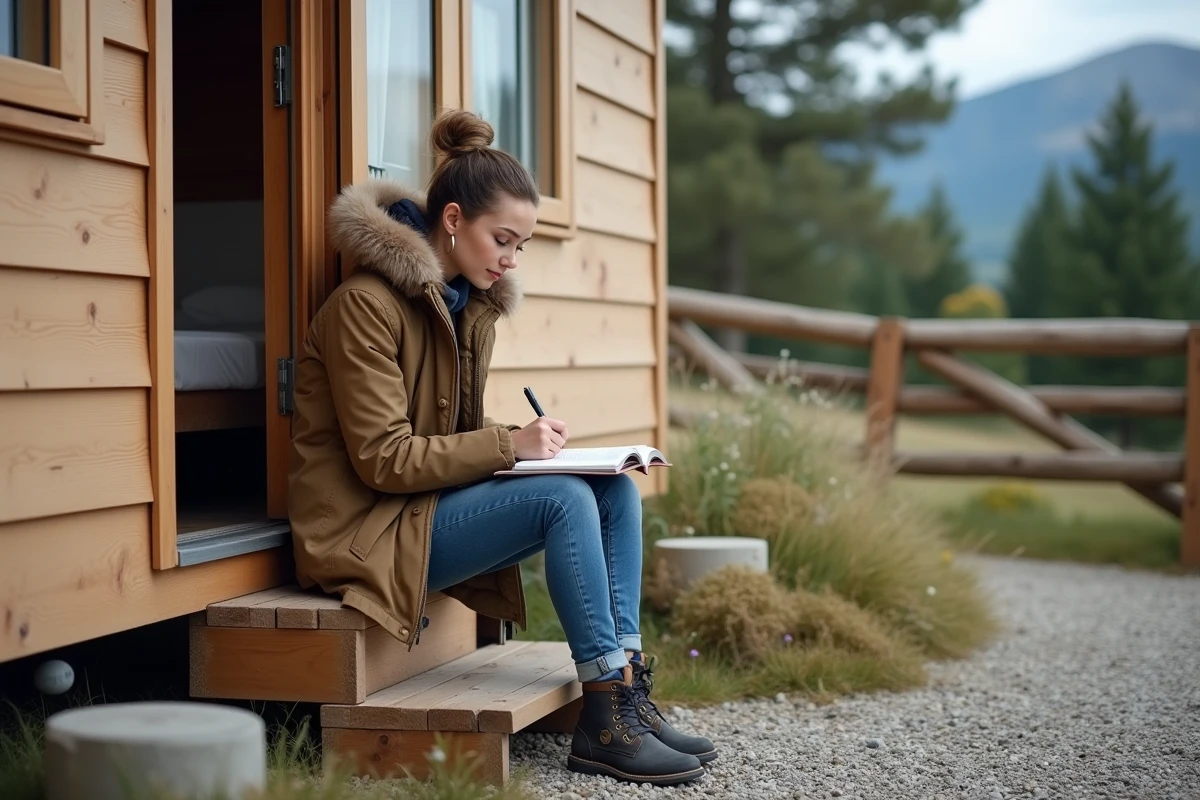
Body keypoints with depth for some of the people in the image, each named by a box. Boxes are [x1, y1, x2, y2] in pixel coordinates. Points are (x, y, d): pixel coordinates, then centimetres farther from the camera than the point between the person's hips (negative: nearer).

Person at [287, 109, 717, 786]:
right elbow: (382, 459, -19)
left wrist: (524, 442, -4)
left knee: (617, 490, -8)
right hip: (370, 529, -8)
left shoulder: (474, 303, 10)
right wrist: (510, 445, -21)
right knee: (563, 499, -25)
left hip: (435, 503, 8)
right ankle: (605, 722, -20)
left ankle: (628, 694, -11)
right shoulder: (366, 304, -16)